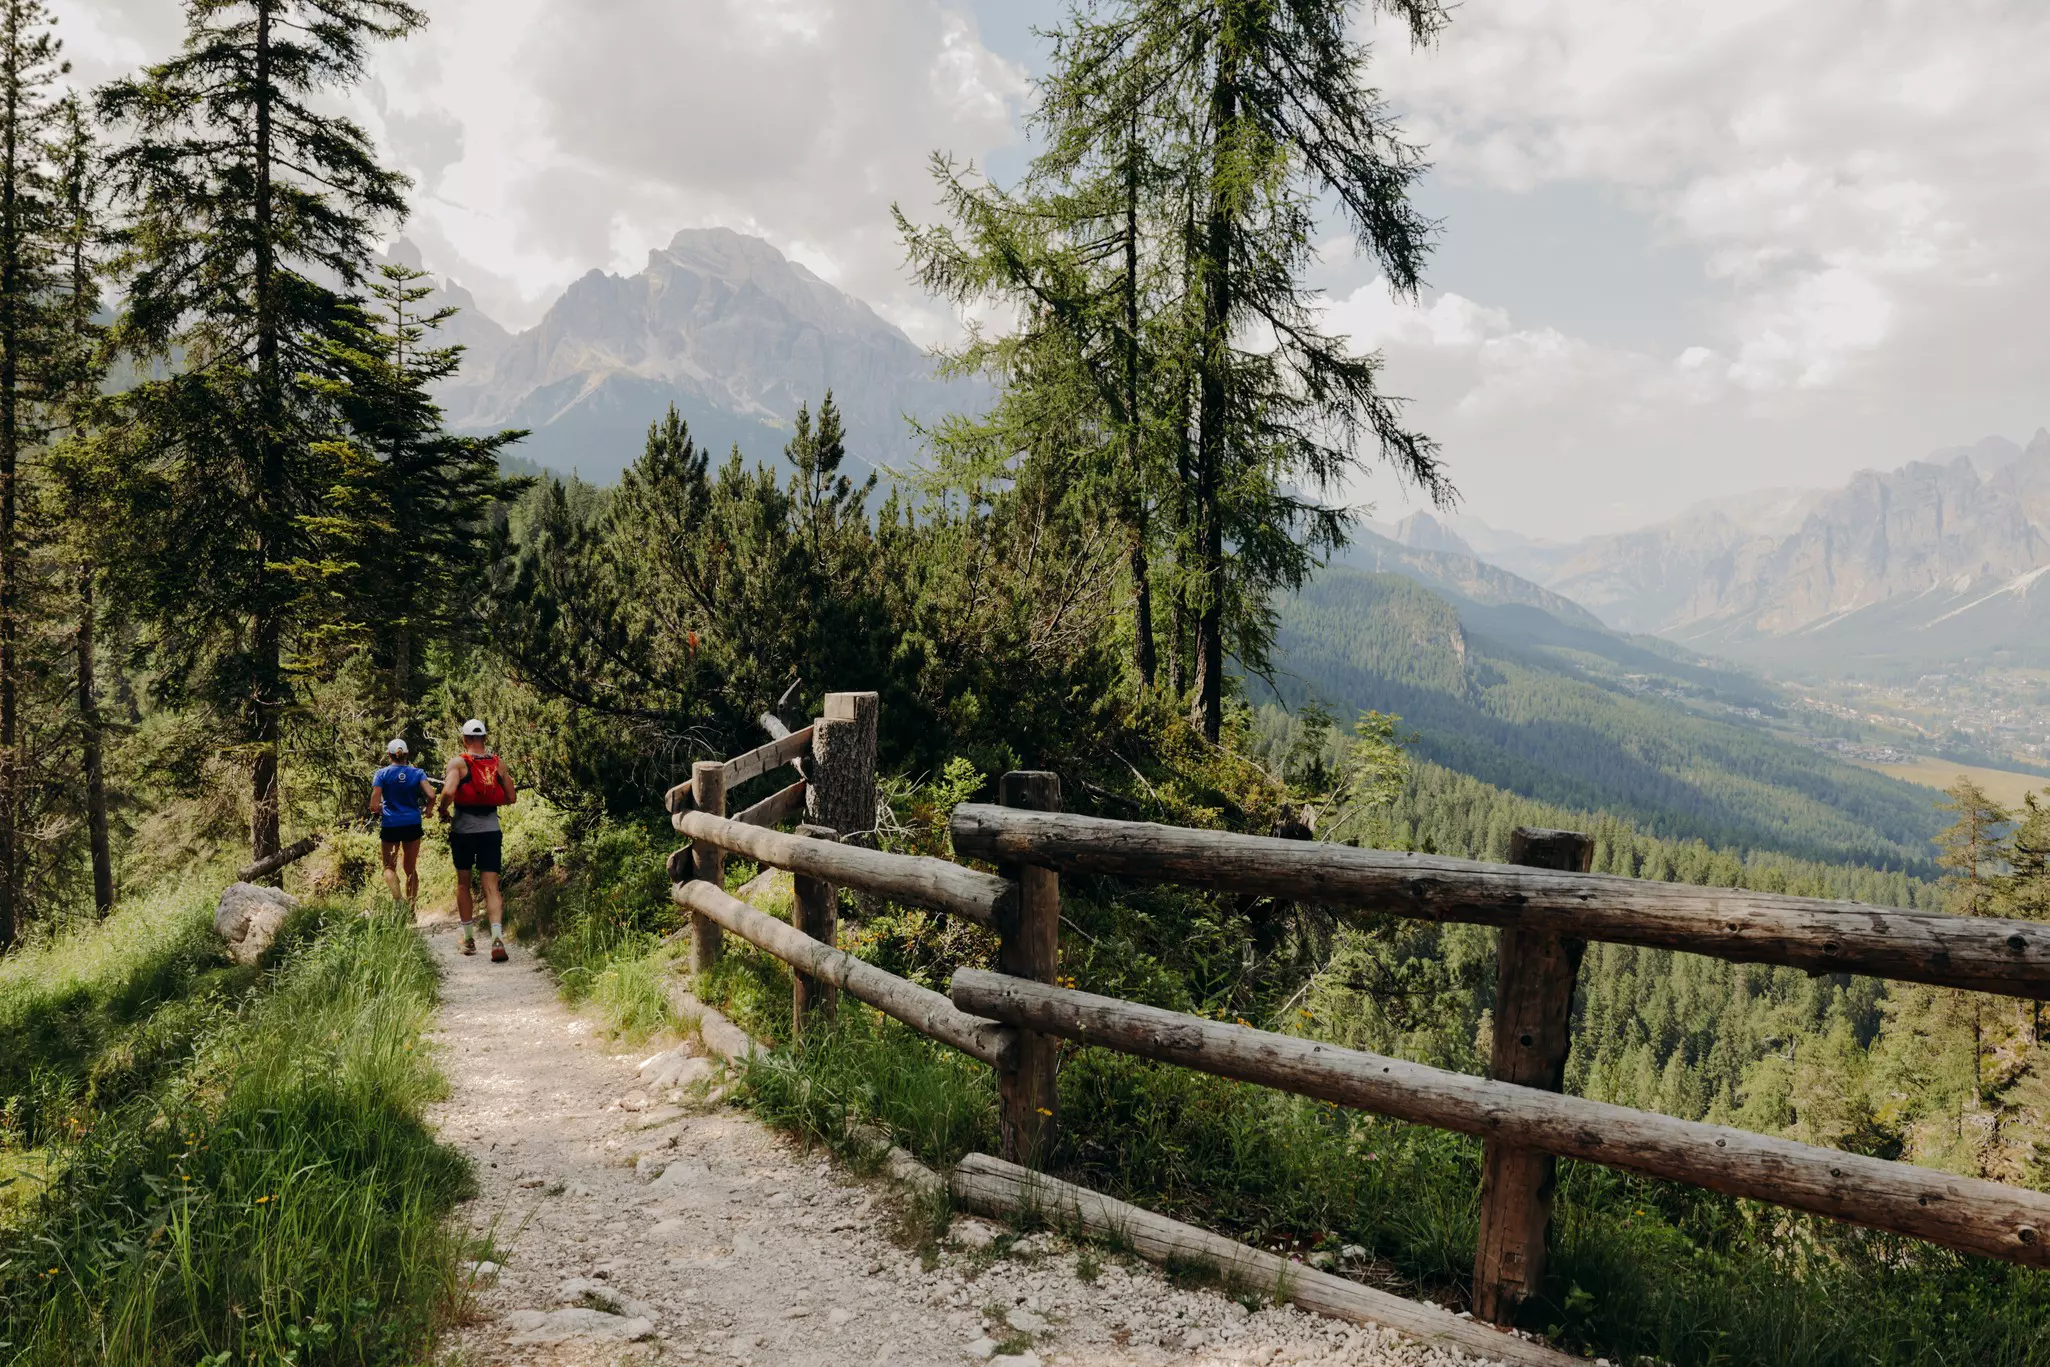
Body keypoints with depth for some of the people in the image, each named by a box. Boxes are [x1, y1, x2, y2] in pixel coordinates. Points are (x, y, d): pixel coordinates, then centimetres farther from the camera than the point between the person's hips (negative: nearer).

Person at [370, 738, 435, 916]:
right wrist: (426, 809, 9)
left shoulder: (382, 774, -4)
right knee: (411, 868, 13)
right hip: (413, 824, 2)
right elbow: (431, 796, -11)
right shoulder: (417, 772, 0)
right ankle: (411, 909, 15)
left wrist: (379, 809, 14)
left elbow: (374, 806, -10)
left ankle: (398, 898, -17)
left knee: (389, 866, 10)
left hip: (390, 825, -2)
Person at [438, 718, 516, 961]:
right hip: (491, 830, 2)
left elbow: (448, 792, -22)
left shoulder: (458, 763, -6)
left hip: (463, 830, -2)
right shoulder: (497, 763, 5)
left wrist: (443, 811, -4)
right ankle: (497, 937, -22)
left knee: (463, 884, 16)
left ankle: (469, 939, 20)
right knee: (491, 886, -2)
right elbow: (511, 798, 8)